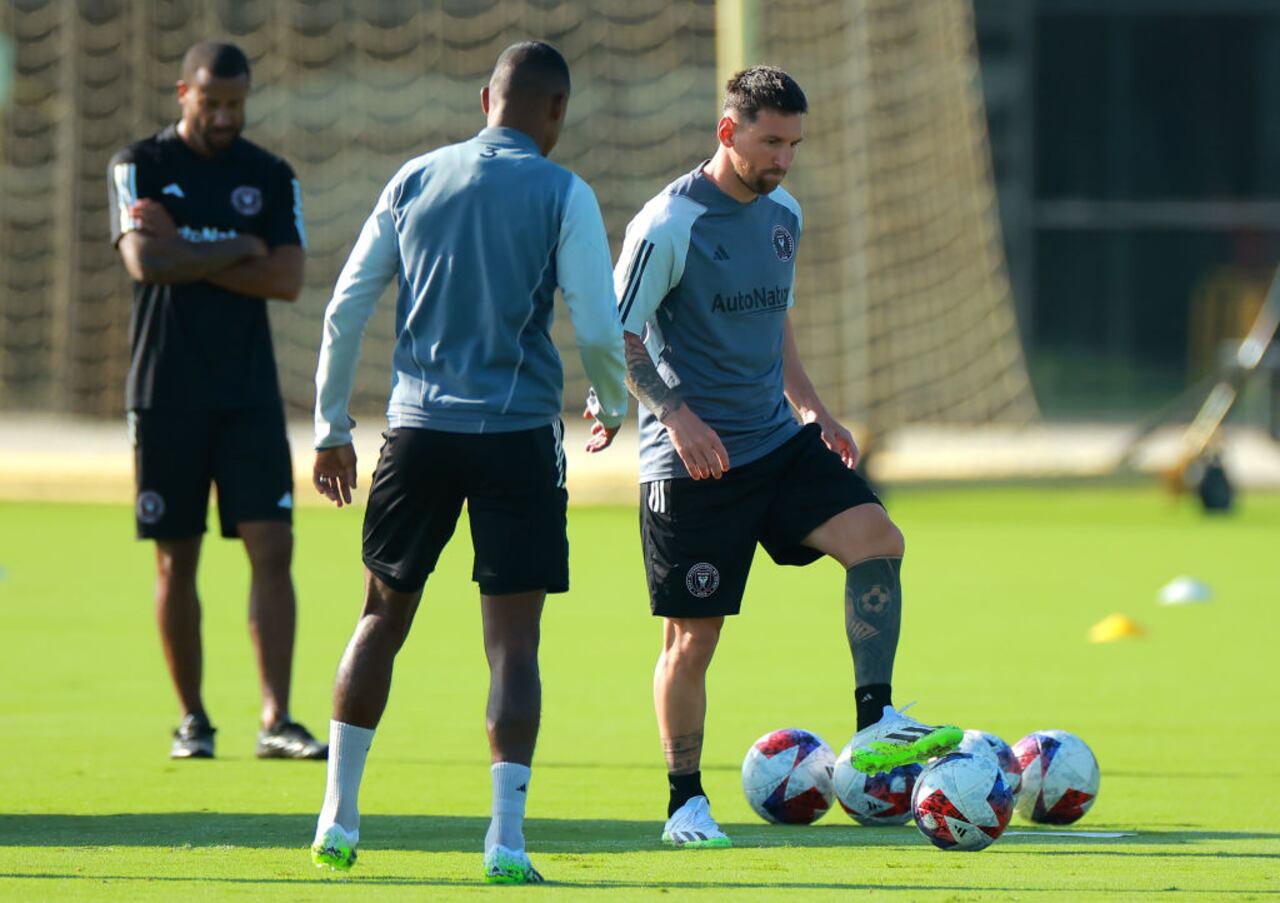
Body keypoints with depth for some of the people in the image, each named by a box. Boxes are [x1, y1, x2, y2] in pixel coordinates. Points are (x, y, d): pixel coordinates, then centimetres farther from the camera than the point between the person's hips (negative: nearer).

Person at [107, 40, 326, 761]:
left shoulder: (271, 177, 8)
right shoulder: (140, 166, 2)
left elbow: (288, 280, -6)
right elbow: (144, 261, -14)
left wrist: (186, 253, -10)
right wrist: (238, 250, -8)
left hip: (250, 394, 1)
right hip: (166, 395, -1)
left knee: (274, 549, -8)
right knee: (177, 561, 2)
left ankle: (277, 720, -9)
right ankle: (193, 719, 12)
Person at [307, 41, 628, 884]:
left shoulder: (415, 181, 7)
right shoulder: (563, 196, -3)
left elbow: (346, 307, 7)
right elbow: (599, 330, -7)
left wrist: (332, 424, 15)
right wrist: (612, 406, 13)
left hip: (419, 432, 3)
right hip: (518, 435, -3)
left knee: (383, 616, 17)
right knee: (513, 639, -1)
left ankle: (338, 818, 18)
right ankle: (506, 836, -10)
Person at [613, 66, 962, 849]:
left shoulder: (784, 215, 10)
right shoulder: (669, 225, -13)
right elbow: (616, 337, -12)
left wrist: (812, 408, 13)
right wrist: (676, 415, -24)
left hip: (776, 440, 6)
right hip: (693, 462, -6)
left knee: (876, 538, -15)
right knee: (694, 636, -1)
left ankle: (876, 724, -10)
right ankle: (687, 803, 13)